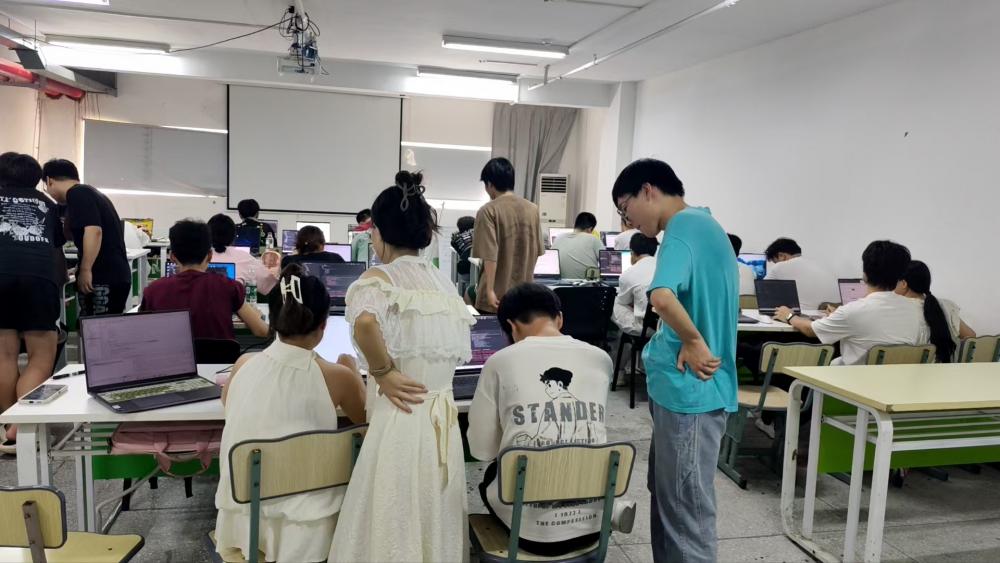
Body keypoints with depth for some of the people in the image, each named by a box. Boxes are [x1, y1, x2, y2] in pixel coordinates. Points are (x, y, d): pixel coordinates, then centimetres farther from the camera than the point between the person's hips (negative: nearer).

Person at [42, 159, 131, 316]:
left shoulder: (77, 193, -7)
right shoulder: (89, 192, 23)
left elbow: (93, 230, -21)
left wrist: (85, 270, -17)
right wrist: (81, 268, 39)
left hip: (104, 279, -10)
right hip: (113, 275, 10)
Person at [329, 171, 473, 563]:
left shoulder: (380, 278, -7)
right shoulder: (443, 282, 10)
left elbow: (365, 324, -30)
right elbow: (458, 350, 12)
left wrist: (382, 373, -14)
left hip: (400, 421, -6)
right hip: (444, 422, 6)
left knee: (393, 532, 7)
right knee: (435, 527, 17)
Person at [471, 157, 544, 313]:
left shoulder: (488, 211, -11)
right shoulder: (532, 209, 5)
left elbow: (490, 255, -18)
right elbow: (538, 250, 11)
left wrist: (490, 290, -15)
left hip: (498, 294, -5)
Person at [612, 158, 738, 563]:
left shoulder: (684, 226, -17)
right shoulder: (701, 224, 15)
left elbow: (662, 296, -34)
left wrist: (694, 341, -18)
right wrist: (690, 341, -1)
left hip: (689, 389, -10)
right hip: (682, 386, 10)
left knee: (686, 508, 2)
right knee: (666, 496, 20)